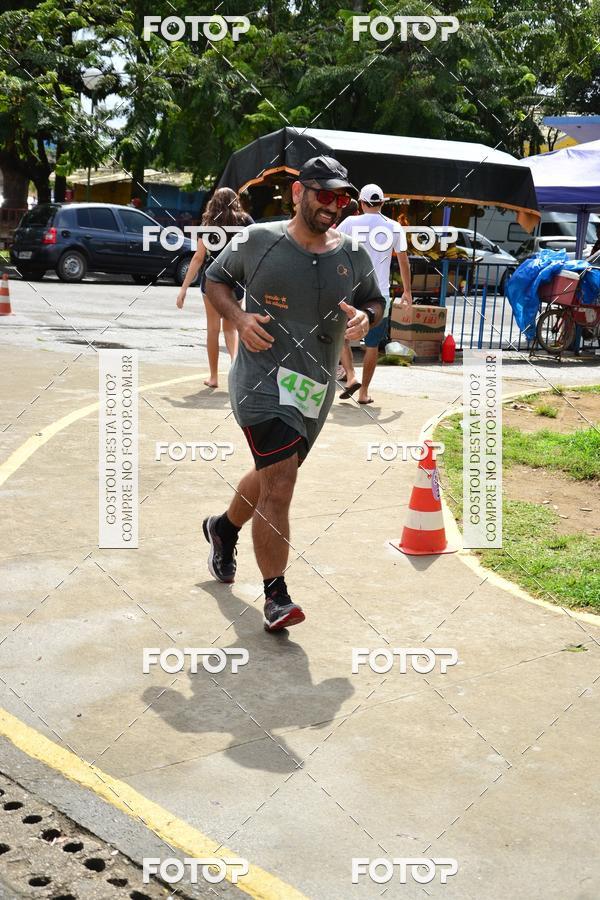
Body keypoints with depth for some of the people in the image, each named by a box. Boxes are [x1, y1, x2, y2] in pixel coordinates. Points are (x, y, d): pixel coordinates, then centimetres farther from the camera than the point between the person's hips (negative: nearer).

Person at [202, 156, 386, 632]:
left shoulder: (353, 254, 3)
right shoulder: (259, 240, -5)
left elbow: (375, 301, 16)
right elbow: (215, 279, 8)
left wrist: (365, 317, -8)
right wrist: (238, 317, -11)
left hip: (317, 388, 5)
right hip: (264, 377, -5)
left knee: (271, 477, 21)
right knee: (280, 484, -16)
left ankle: (224, 526, 52)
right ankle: (276, 596, -4)